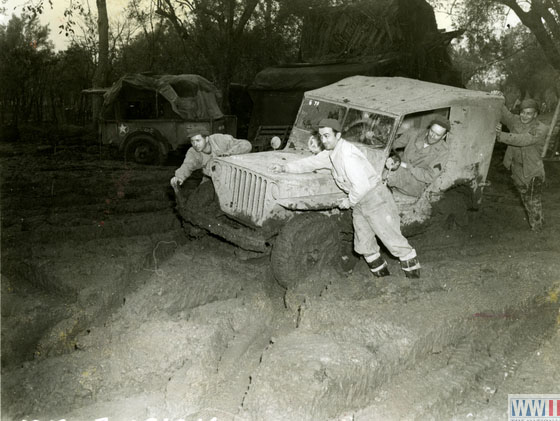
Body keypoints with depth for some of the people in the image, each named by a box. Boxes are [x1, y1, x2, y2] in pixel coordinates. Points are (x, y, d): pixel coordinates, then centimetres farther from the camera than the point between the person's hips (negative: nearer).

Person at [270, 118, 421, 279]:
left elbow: (362, 186, -30)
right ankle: (382, 277, 27)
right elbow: (310, 163, 14)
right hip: (358, 202, 10)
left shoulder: (347, 155, -26)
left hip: (375, 198, -10)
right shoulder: (330, 153, 4)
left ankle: (415, 279, 9)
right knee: (363, 246, 13)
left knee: (393, 241, -4)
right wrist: (284, 167, 5)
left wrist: (349, 201, -13)